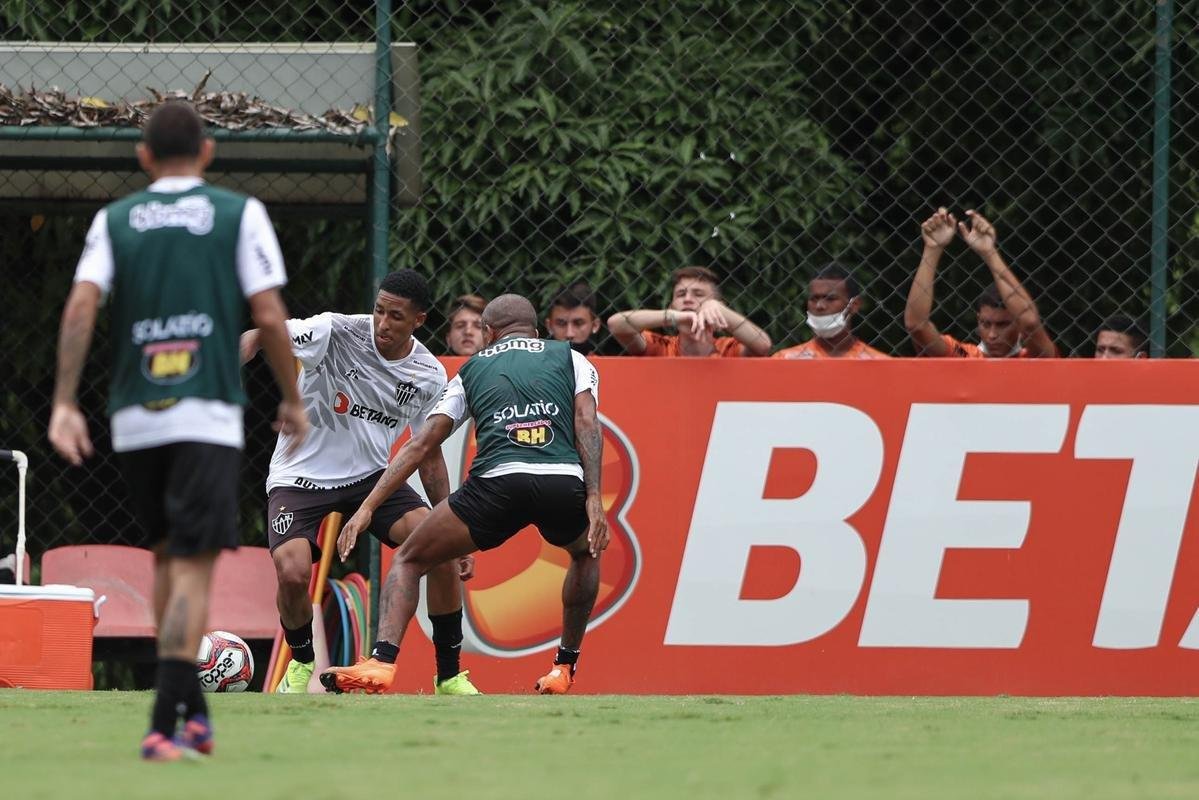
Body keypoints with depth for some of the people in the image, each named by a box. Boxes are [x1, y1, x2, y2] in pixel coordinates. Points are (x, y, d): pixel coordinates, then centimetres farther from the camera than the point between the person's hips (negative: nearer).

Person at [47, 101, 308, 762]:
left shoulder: (114, 220, 9)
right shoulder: (239, 214, 3)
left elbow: (81, 306, -3)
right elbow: (269, 316, -3)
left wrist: (64, 405, -4)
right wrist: (292, 400, 9)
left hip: (134, 416, 3)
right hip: (207, 413, -3)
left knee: (167, 555, 20)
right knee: (192, 567, -5)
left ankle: (193, 710, 21)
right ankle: (167, 722, -18)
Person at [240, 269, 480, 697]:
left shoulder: (429, 377, -4)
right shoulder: (338, 332, -18)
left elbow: (429, 456, 8)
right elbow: (263, 336, -31)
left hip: (371, 476, 3)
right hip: (301, 477, -3)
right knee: (293, 574, -26)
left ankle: (450, 675, -1)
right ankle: (302, 665, 7)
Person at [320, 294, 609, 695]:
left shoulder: (472, 369, 27)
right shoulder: (570, 358, 26)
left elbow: (421, 444, 21)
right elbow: (587, 425, 9)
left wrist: (368, 506, 20)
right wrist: (594, 501, 1)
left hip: (497, 482, -1)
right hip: (564, 482, 1)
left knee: (407, 561, 15)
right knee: (586, 554, 37)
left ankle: (382, 660, -9)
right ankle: (564, 668, 33)